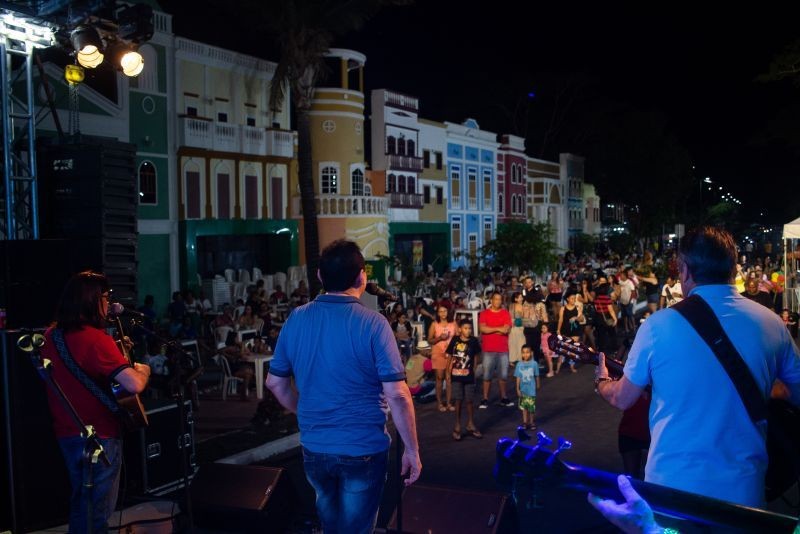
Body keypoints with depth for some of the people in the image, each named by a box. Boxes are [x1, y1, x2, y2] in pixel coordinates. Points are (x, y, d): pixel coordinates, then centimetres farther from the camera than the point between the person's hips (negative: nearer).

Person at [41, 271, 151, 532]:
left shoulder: (52, 334, 3)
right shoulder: (97, 338, -22)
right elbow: (134, 385, -30)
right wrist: (142, 369, -10)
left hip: (67, 433, 8)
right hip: (99, 436, -8)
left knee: (79, 501, 22)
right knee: (97, 510, 5)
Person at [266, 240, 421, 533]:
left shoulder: (296, 319, -3)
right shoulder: (373, 324, -17)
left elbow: (275, 382, 7)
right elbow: (397, 395, -19)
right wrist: (412, 450, -9)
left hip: (314, 448, 5)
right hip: (364, 450, -4)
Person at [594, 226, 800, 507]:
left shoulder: (659, 325, -13)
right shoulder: (772, 323, -6)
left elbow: (622, 398, 1)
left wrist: (601, 381, 23)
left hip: (672, 485, -2)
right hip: (744, 489, 2)